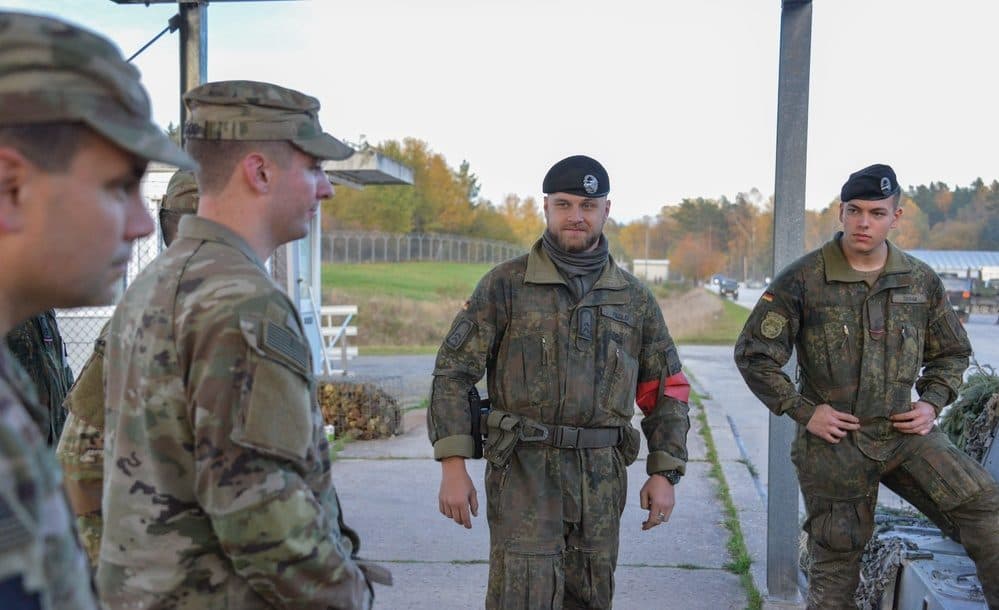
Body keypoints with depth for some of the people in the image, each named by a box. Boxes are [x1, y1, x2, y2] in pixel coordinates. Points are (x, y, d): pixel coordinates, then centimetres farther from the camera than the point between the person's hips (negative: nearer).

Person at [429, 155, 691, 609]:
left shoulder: (634, 298, 9)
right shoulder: (505, 286, -1)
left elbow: (667, 390, 13)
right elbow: (453, 373, -3)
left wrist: (664, 473, 5)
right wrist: (453, 465, -11)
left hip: (602, 479, 4)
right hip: (525, 471, -4)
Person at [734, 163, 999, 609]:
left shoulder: (921, 281, 3)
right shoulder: (802, 280, -8)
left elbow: (951, 352, 17)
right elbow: (754, 354, -5)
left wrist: (932, 403, 0)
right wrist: (802, 410, -10)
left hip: (904, 433, 3)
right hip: (833, 443, -3)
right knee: (836, 561, 7)